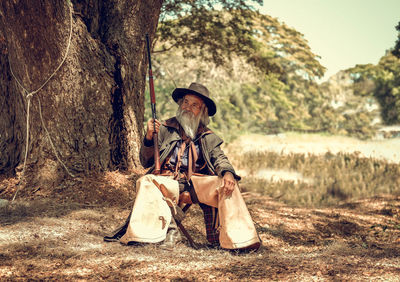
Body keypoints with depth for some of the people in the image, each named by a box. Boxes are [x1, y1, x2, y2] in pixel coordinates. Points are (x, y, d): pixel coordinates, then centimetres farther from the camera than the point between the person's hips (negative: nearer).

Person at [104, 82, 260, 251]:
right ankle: (169, 230, -33)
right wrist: (149, 137, -9)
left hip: (197, 182, 1)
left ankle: (234, 237, -22)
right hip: (168, 180, -1)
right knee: (146, 182, -32)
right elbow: (146, 162, 10)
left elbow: (220, 159, 5)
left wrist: (227, 173, -19)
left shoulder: (208, 137, 19)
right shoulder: (165, 128, 13)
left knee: (227, 186, -25)